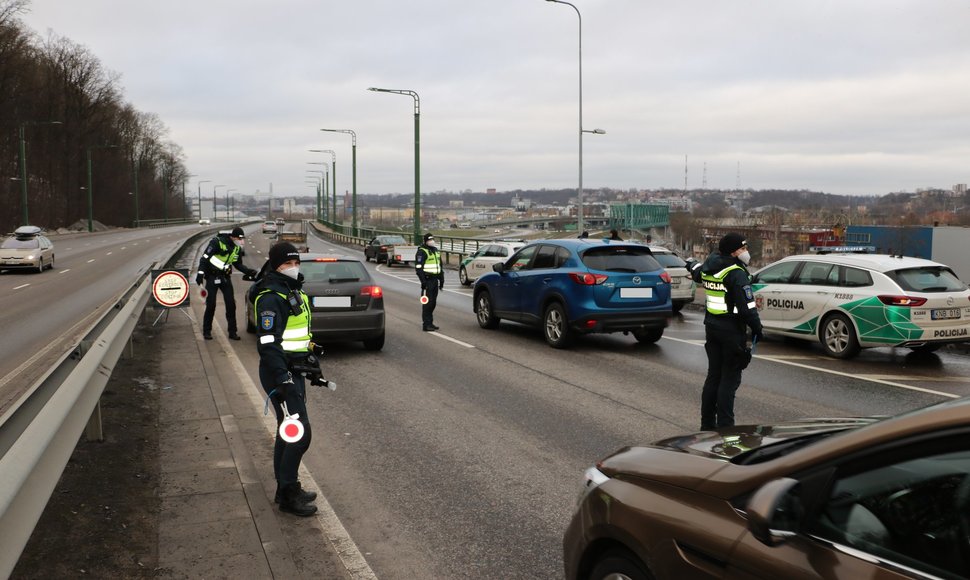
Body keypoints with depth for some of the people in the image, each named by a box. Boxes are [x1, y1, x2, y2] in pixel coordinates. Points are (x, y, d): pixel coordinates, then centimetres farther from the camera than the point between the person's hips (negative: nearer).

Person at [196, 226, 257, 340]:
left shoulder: (237, 248, 3)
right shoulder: (217, 242, -17)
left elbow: (238, 264, 15)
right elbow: (205, 258, -16)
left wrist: (248, 271, 0)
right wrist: (201, 273, -21)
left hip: (226, 278, 5)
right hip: (212, 277, -5)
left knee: (231, 305, 1)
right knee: (210, 305, -3)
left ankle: (232, 331, 9)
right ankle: (206, 331, 11)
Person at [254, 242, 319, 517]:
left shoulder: (295, 292, 14)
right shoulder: (271, 298, -17)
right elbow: (268, 343, -25)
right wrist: (284, 379, -29)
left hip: (294, 370, 10)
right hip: (280, 372, -10)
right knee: (300, 432, -10)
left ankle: (286, 489, 28)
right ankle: (288, 494, 0)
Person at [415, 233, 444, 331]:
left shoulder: (436, 251, 18)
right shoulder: (422, 252, -8)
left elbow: (440, 266, 25)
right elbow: (418, 267, -14)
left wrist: (441, 279, 20)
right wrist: (423, 280, -20)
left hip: (435, 280, 8)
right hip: (427, 279, -8)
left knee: (433, 302, 12)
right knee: (427, 303, -9)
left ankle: (430, 323, 20)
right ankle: (426, 324, -6)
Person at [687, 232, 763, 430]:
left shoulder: (708, 268, 8)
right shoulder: (736, 273, -17)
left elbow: (698, 274, 33)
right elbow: (746, 306, -21)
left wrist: (693, 265, 56)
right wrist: (757, 328, -9)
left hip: (712, 325, 8)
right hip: (732, 330, -8)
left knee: (713, 376, 15)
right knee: (729, 379, -3)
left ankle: (707, 424, 22)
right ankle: (724, 426, -2)